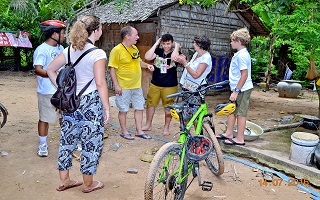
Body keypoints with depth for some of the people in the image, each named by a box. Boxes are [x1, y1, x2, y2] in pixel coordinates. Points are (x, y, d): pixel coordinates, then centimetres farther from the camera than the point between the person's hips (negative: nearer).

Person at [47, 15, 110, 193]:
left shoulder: (69, 50, 6)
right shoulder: (98, 54, -14)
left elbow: (50, 70, 10)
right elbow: (100, 84, -18)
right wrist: (107, 108, -11)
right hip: (91, 103, -7)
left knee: (67, 140, 16)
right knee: (91, 143, 8)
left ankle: (64, 181, 30)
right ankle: (88, 184, 22)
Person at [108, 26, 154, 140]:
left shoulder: (134, 48, 9)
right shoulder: (117, 50, -14)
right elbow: (112, 68, -14)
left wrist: (147, 65, 3)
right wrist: (116, 85, -18)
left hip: (137, 86, 7)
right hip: (124, 87, -7)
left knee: (139, 108, 12)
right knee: (123, 110, 6)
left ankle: (139, 131, 25)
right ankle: (124, 132, 23)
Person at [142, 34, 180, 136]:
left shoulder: (175, 52, -3)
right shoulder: (158, 51, 2)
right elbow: (147, 57, -15)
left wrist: (177, 47, -12)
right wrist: (156, 44, -10)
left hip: (170, 86, -2)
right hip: (155, 84, 3)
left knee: (168, 107, 7)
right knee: (150, 104, 11)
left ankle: (166, 128, 25)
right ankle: (148, 125, 30)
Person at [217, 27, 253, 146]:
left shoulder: (242, 55, -19)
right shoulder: (241, 54, 13)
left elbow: (244, 75, -24)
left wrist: (236, 91, -24)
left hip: (242, 89, -10)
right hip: (238, 88, 10)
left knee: (240, 113, -1)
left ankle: (240, 139, 9)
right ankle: (229, 133, 29)